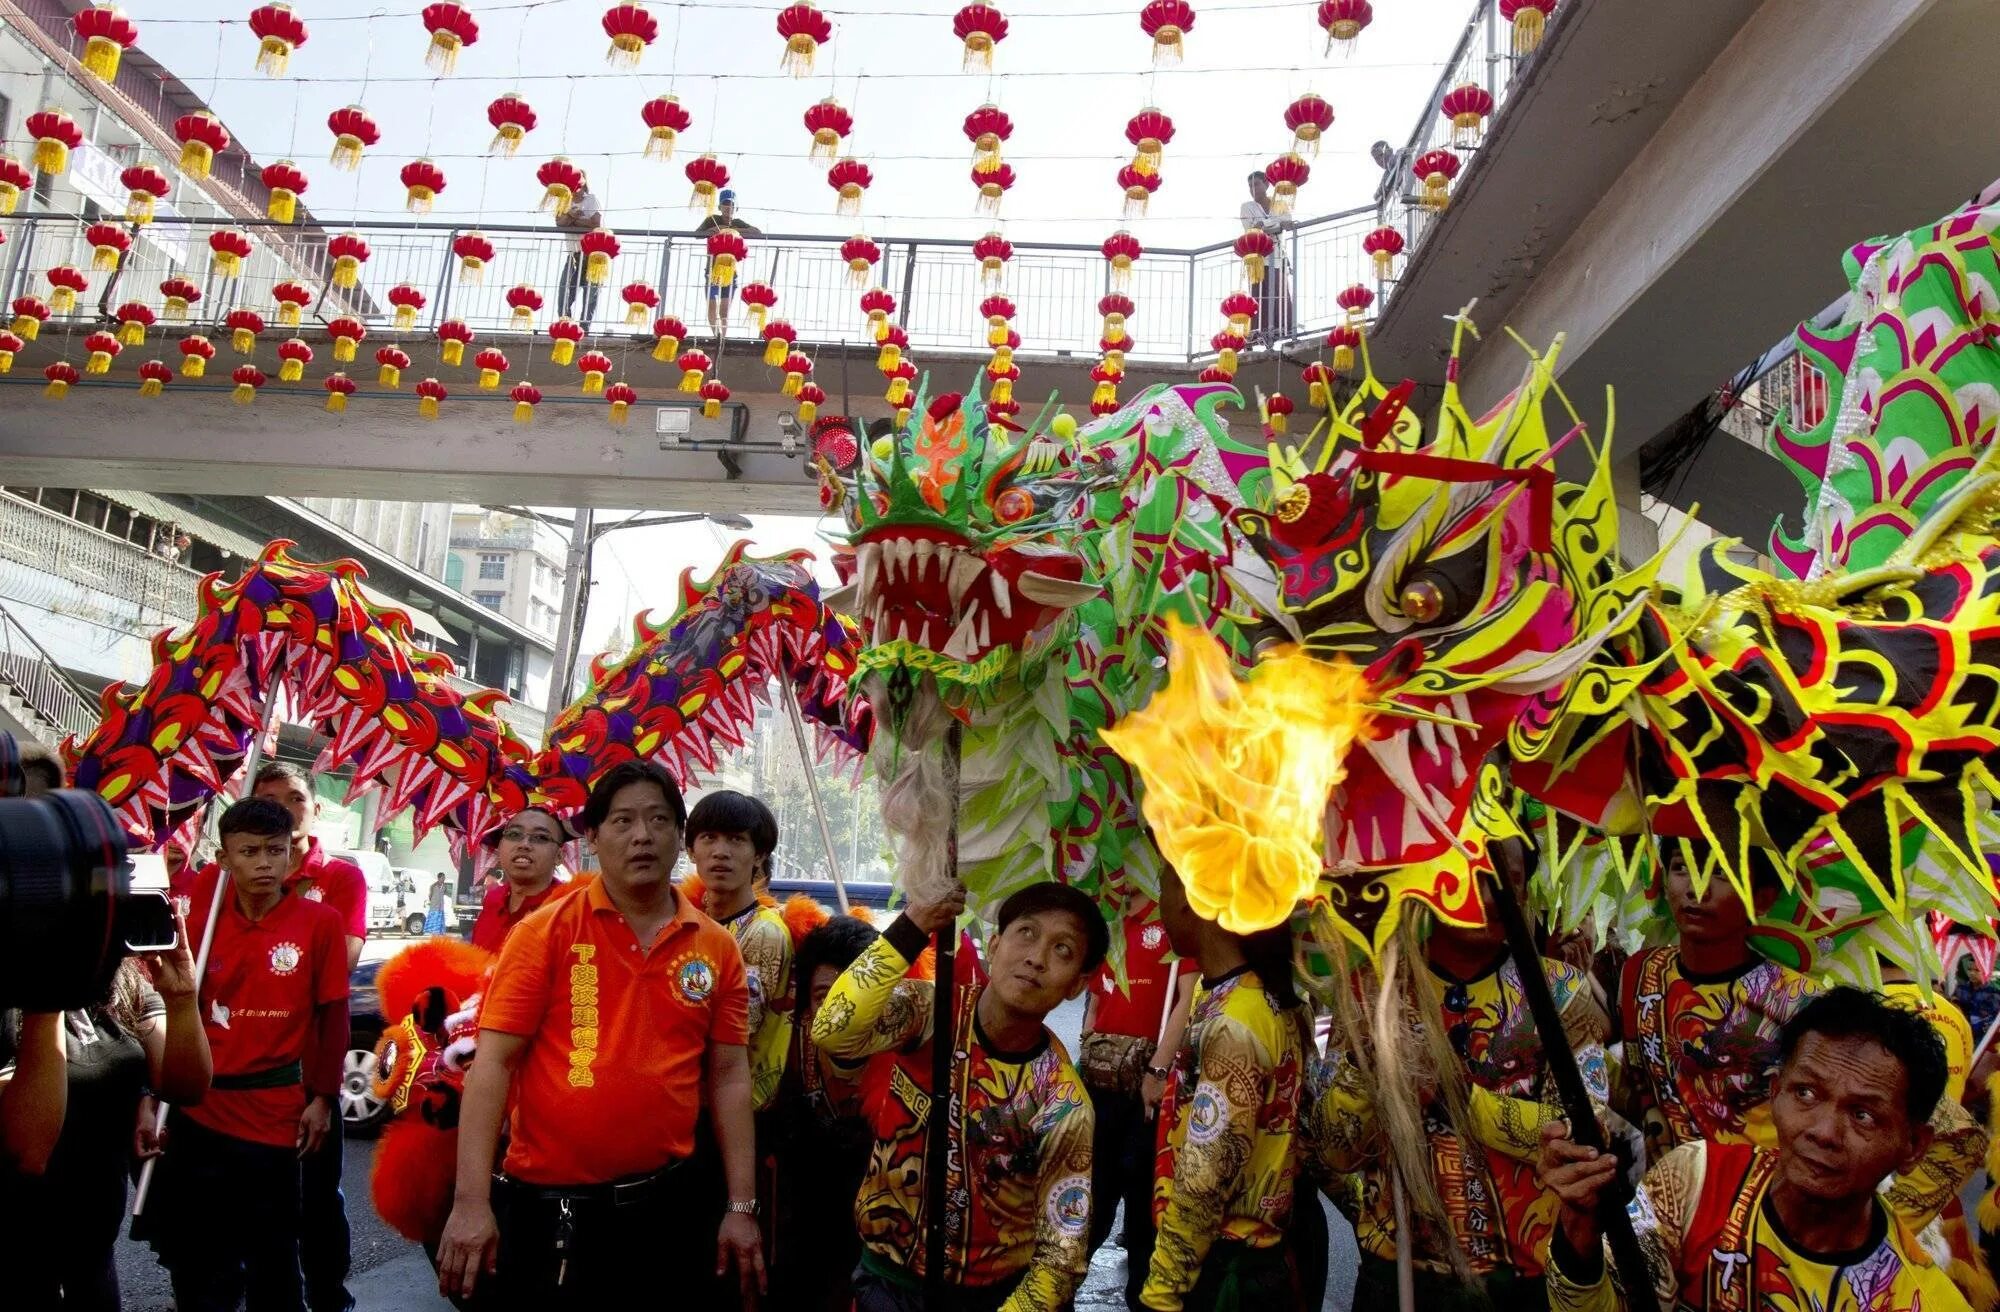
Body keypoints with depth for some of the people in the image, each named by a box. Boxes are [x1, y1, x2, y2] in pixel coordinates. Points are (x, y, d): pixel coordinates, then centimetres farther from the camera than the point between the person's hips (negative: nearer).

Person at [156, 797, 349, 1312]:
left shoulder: (320, 921, -7)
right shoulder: (201, 919, 1)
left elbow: (333, 1015, -3)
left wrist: (322, 1098, -4)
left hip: (276, 1112, -3)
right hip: (198, 1110, 3)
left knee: (274, 1253, 10)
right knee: (196, 1254, 16)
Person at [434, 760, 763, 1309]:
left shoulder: (717, 947, 1)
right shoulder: (545, 932, -6)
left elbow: (729, 1077, 3)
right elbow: (494, 1062, -9)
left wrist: (741, 1207, 0)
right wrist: (471, 1202, -15)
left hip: (668, 1202, 2)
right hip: (549, 1204, -2)